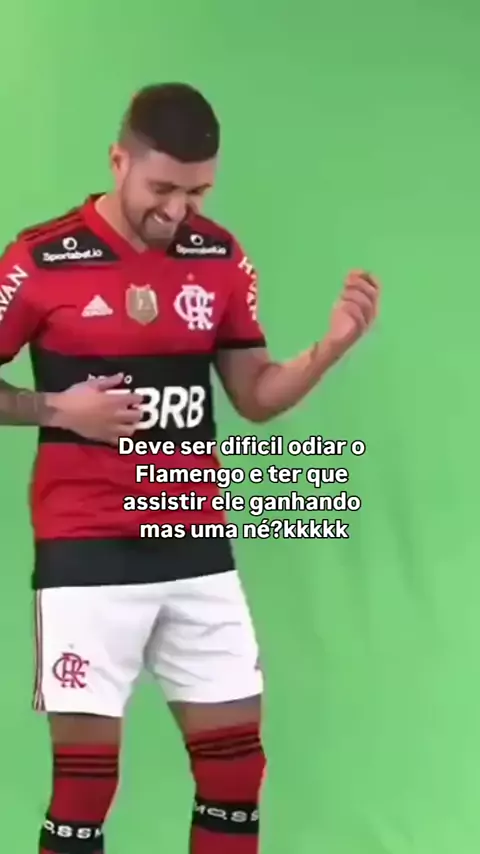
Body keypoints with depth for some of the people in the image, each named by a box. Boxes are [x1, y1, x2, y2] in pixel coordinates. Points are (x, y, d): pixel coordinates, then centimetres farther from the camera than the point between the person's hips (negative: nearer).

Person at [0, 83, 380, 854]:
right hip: (86, 548, -4)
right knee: (87, 769, 0)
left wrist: (331, 346, -8)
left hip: (196, 544, 4)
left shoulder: (222, 258, 4)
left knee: (238, 757, 9)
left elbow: (256, 397, 8)